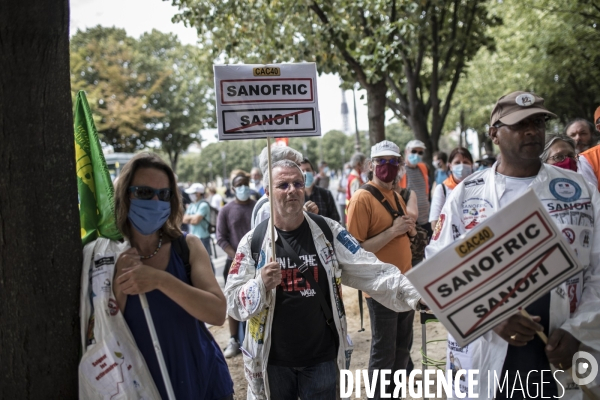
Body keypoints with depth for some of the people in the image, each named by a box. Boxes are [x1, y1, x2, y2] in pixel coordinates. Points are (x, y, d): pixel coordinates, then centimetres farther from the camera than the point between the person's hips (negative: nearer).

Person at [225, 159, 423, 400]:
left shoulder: (329, 232, -2)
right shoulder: (253, 241, -3)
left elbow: (372, 273, -7)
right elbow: (232, 301, -5)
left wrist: (417, 295, -19)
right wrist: (261, 285, -24)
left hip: (322, 358, 0)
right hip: (273, 361, 0)